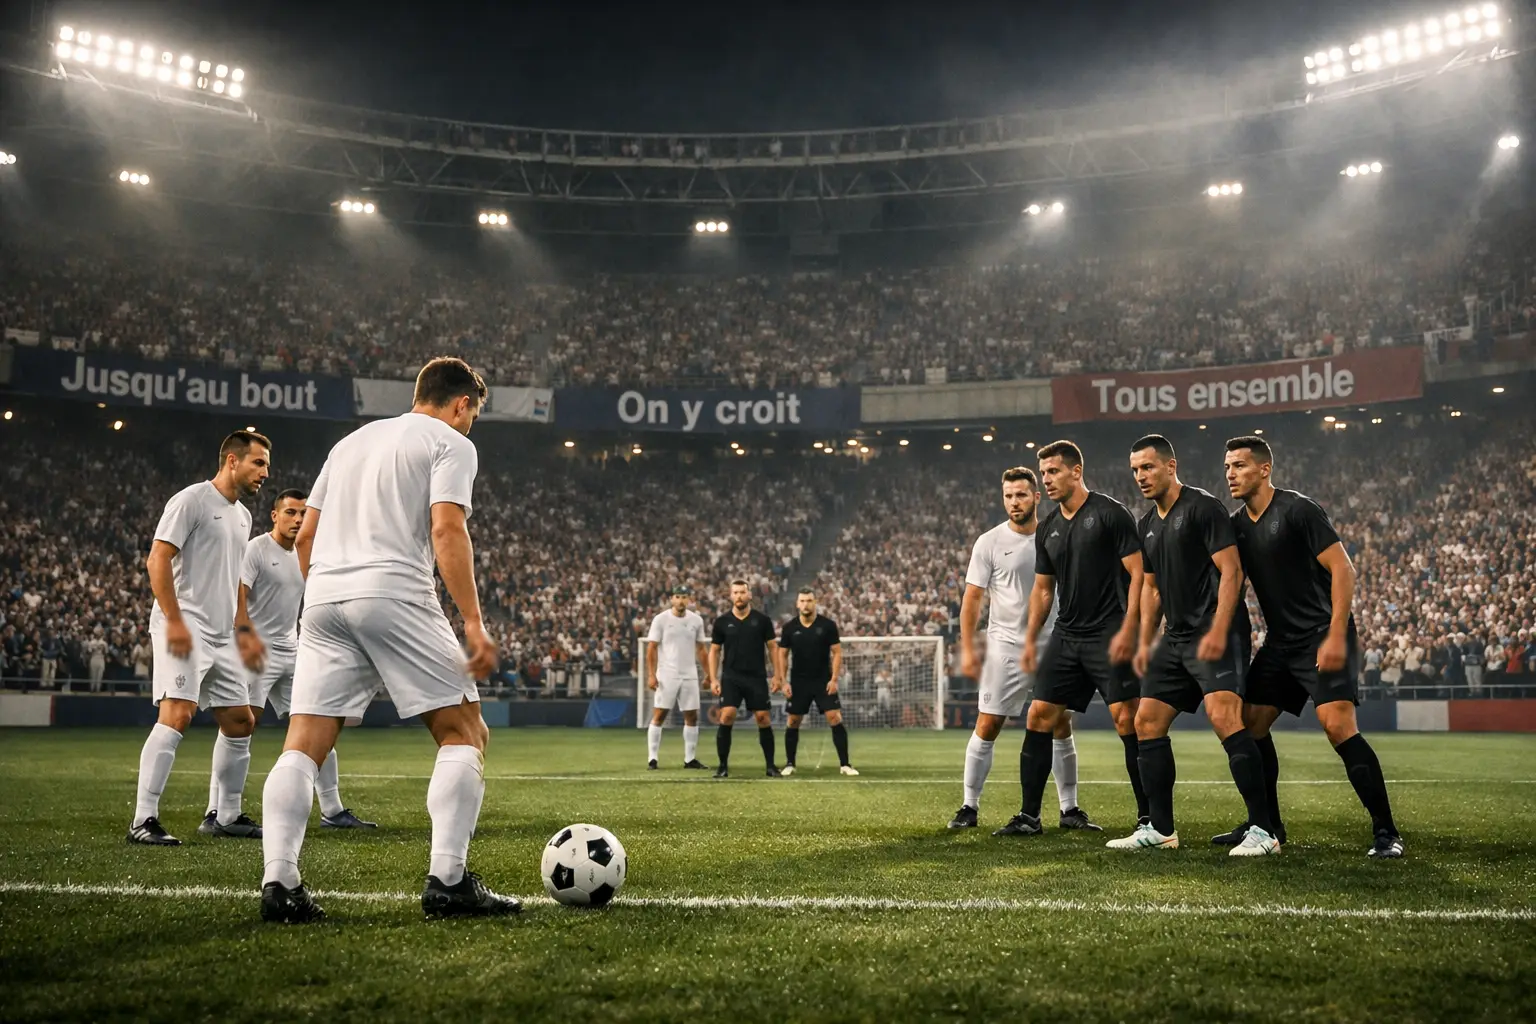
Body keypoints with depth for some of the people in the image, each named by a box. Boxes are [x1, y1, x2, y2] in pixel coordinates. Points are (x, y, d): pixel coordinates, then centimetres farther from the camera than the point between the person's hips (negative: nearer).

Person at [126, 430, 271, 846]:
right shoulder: (192, 500, -6)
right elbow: (158, 559, -14)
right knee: (177, 715, -20)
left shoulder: (242, 516, 19)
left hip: (222, 636, 9)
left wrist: (244, 630, 22)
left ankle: (229, 816, 21)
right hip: (185, 627, -9)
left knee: (241, 722, 9)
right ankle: (143, 821, -15)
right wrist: (174, 620, -21)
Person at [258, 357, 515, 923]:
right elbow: (446, 530, -10)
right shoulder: (451, 443, 6)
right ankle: (448, 881, -3)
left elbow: (305, 537, 23)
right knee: (464, 732, 2)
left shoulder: (352, 441, 27)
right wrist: (474, 622, -13)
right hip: (395, 595, -6)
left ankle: (279, 884, -2)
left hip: (323, 599, 7)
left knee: (303, 744, 6)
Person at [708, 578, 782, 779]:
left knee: (763, 718, -1)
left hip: (757, 677, 0)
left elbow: (772, 647, 6)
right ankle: (723, 766, -2)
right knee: (726, 717, -13)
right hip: (731, 677, 0)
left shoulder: (762, 620, 2)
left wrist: (777, 676, 1)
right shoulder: (722, 622, 3)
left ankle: (771, 766, 12)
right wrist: (713, 679, -1)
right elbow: (714, 651, 8)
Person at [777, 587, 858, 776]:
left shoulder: (828, 625, -5)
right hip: (798, 682, 1)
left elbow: (837, 652, -2)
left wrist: (834, 679, -11)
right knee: (792, 722, 4)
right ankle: (789, 764, 18)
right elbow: (782, 655, 5)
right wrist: (784, 681, -3)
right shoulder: (789, 627, -1)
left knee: (835, 718, -11)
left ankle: (844, 764, -4)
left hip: (824, 681, -1)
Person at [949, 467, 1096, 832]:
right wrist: (967, 648, -10)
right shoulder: (989, 542, -4)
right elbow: (972, 598, -3)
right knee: (987, 726, -4)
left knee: (1061, 726, 5)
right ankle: (969, 807, 7)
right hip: (1006, 647, -2)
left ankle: (1069, 809, 16)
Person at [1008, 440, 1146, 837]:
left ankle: (1148, 815, 2)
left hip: (1109, 635, -7)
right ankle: (1029, 816, 10)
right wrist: (1030, 639, 13)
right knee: (1039, 716, 2)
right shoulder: (1048, 529, 13)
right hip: (1066, 636, 7)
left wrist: (1128, 630, -18)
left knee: (1126, 718, -10)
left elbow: (1138, 573, -10)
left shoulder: (1111, 513, -6)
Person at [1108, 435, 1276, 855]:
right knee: (1147, 722, 7)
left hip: (1216, 633, -9)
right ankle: (1161, 829, 15)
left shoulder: (1204, 507, -8)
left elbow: (1231, 571, -14)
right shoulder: (1147, 525, 16)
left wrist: (1217, 632, -22)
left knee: (1224, 717, -23)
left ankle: (1263, 830, -15)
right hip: (1176, 636, 9)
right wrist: (1145, 642, 17)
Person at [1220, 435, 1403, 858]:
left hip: (1323, 637, -8)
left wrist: (1336, 636, -22)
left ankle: (1385, 831, -9)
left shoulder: (1298, 510, -12)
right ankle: (1266, 823, 20)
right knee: (1249, 723, 6)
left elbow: (1342, 568, -16)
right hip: (1280, 641, 8)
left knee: (1337, 725, -20)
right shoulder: (1236, 525, 8)